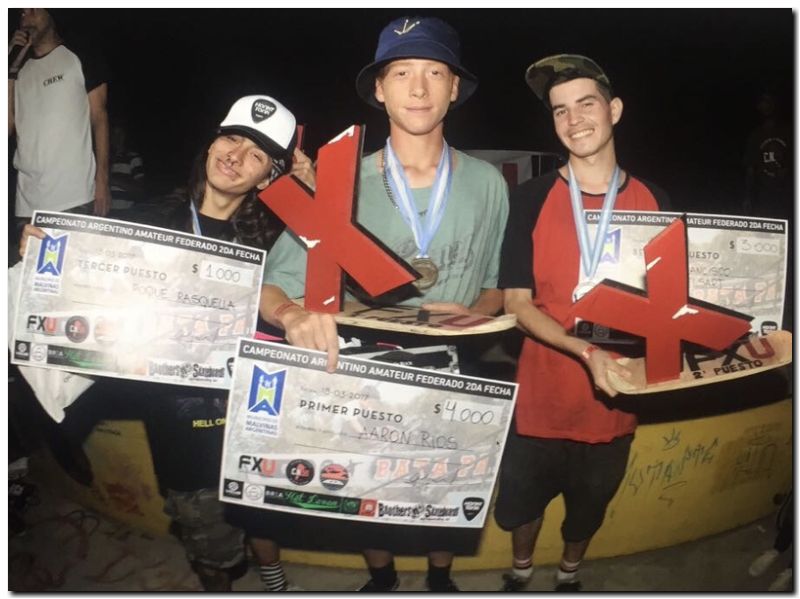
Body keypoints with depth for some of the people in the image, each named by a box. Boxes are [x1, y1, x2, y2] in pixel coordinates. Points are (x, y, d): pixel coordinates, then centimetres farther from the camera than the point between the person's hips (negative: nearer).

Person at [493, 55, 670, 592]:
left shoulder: (654, 201, -4)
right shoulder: (533, 198, -11)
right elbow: (515, 301, -13)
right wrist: (585, 352, -26)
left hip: (615, 398, 2)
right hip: (544, 393, -1)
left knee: (589, 506, 24)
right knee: (523, 499, 19)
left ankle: (570, 574, 54)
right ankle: (522, 570, 51)